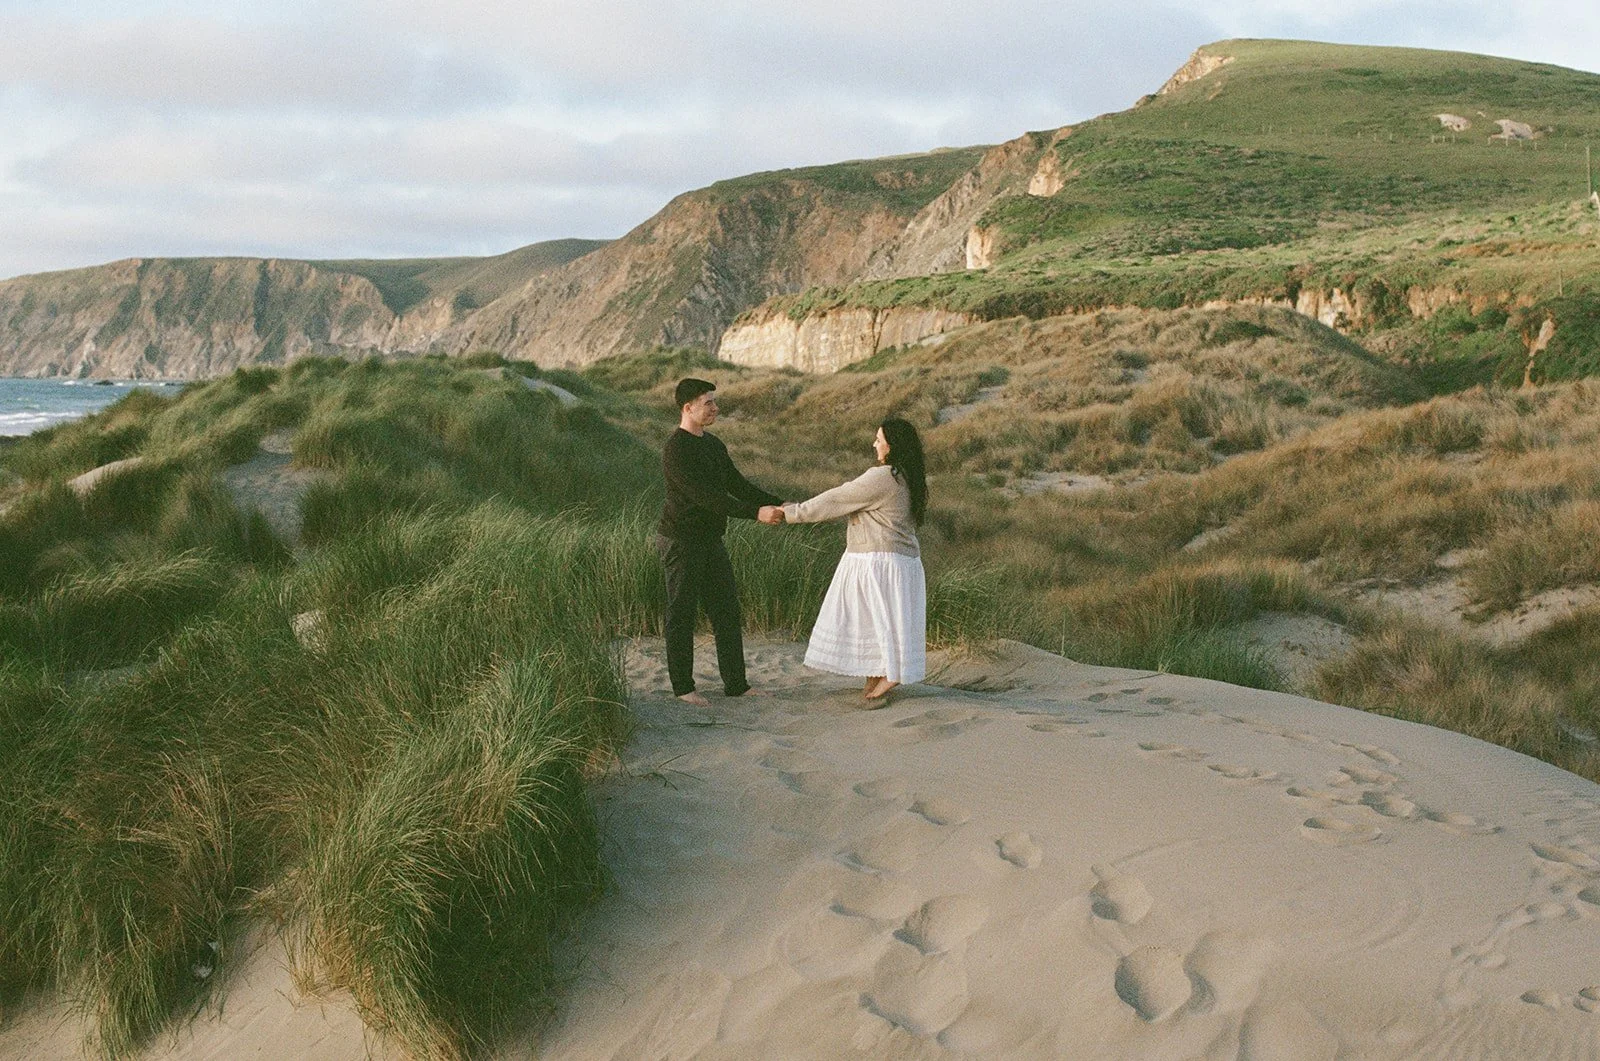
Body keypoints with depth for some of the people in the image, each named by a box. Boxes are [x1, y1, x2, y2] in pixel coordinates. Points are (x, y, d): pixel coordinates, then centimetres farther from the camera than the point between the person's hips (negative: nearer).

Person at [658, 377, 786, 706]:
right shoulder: (675, 451, -18)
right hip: (680, 540, -8)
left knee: (727, 611, 7)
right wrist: (756, 513, -30)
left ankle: (736, 684, 13)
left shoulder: (714, 445, 11)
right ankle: (682, 687, 10)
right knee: (682, 614, 1)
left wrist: (778, 505, 3)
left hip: (710, 540, 8)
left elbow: (737, 485, 15)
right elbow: (705, 496, -26)